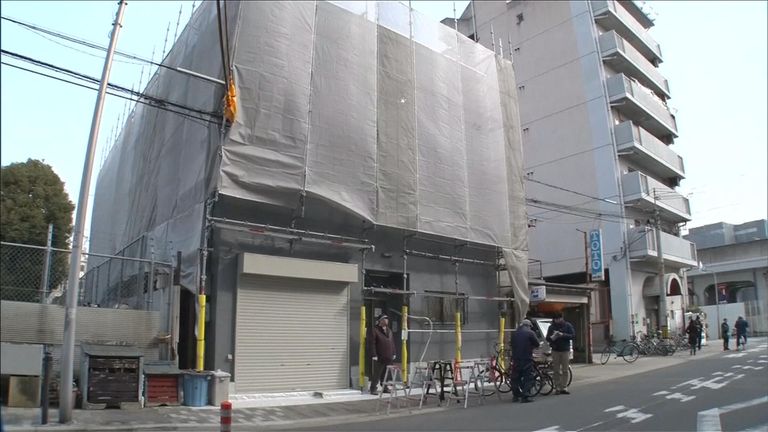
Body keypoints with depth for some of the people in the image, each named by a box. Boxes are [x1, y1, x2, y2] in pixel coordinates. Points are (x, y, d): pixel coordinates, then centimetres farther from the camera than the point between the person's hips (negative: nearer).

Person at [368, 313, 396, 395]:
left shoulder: (389, 330, 17)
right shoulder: (374, 330, -7)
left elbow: (392, 343, 22)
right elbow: (371, 343, -11)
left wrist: (393, 353, 15)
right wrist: (374, 355, -16)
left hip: (388, 358, 7)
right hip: (379, 358, -6)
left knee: (385, 374, 13)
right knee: (377, 374, -3)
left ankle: (385, 388, 22)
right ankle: (373, 389, 5)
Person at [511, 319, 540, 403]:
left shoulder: (515, 334, 11)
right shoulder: (530, 333, -5)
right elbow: (537, 344, -1)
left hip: (516, 359, 5)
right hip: (527, 359, -5)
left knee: (516, 377, 13)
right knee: (528, 378, -1)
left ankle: (516, 396, 17)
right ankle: (525, 396, -9)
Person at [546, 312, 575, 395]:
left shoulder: (567, 325, 3)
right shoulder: (551, 327, 6)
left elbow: (573, 335, -5)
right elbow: (547, 338, 6)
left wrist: (563, 335, -18)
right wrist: (552, 338, -17)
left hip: (565, 350, -1)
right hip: (555, 350, 1)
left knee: (565, 370, 0)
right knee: (556, 370, 1)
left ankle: (564, 388, 6)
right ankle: (557, 388, 5)